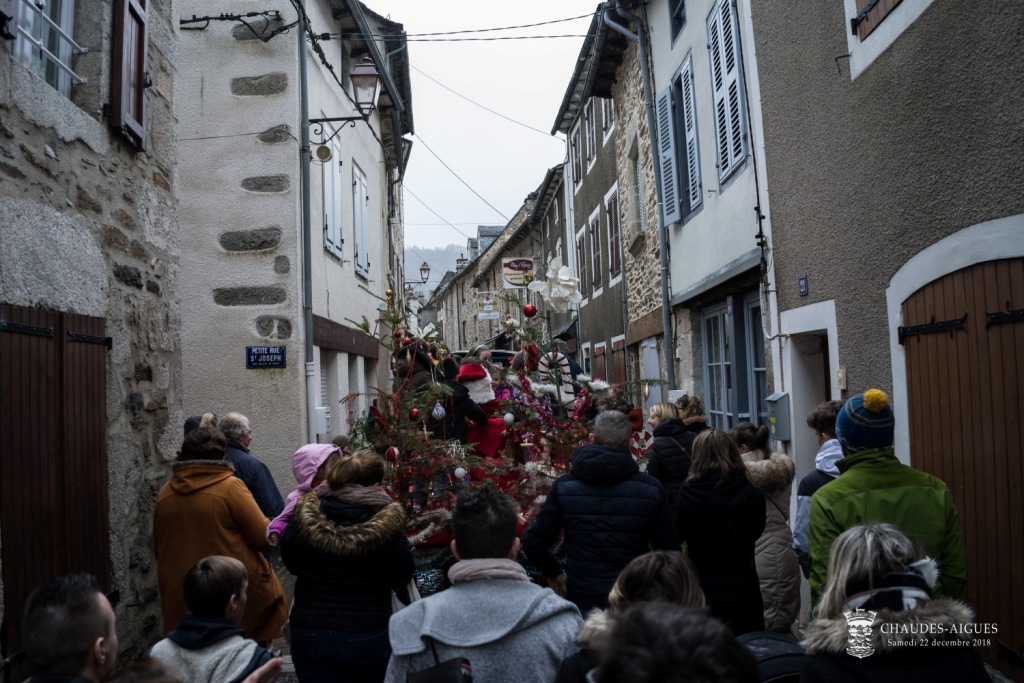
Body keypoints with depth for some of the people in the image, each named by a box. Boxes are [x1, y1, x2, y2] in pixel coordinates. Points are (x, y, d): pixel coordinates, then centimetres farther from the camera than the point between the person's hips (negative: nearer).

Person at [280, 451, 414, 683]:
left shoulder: (305, 518, -8)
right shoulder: (388, 525, -16)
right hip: (367, 637, -2)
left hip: (309, 635, 2)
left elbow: (291, 563, 8)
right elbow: (401, 578, -4)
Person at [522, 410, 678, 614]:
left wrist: (554, 573, 12)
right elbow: (670, 551, -5)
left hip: (583, 604, 1)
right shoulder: (652, 489, -9)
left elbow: (533, 544, -6)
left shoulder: (563, 486, -8)